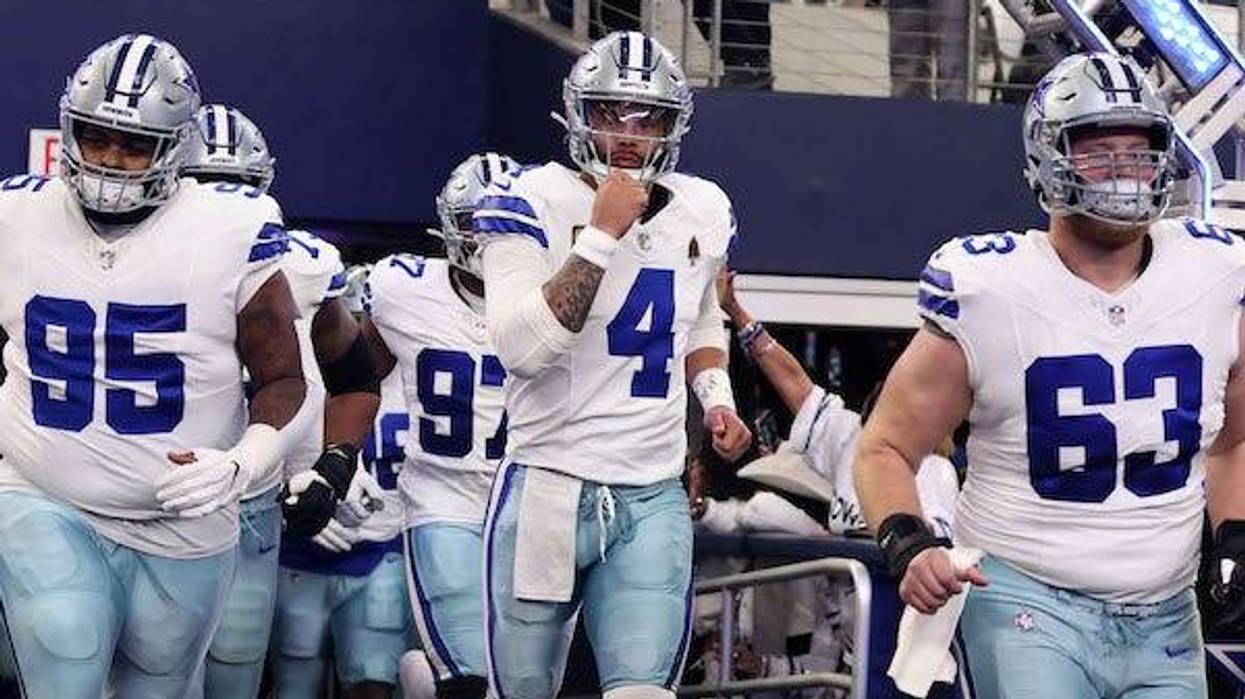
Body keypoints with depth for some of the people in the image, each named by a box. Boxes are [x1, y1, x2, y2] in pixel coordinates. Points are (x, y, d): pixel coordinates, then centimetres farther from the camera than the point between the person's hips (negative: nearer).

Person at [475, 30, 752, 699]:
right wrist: (602, 234, -20)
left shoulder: (702, 212, 9)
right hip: (547, 486, -3)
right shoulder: (534, 202, -7)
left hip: (653, 499, 3)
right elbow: (523, 348, -21)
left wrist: (715, 396, 11)